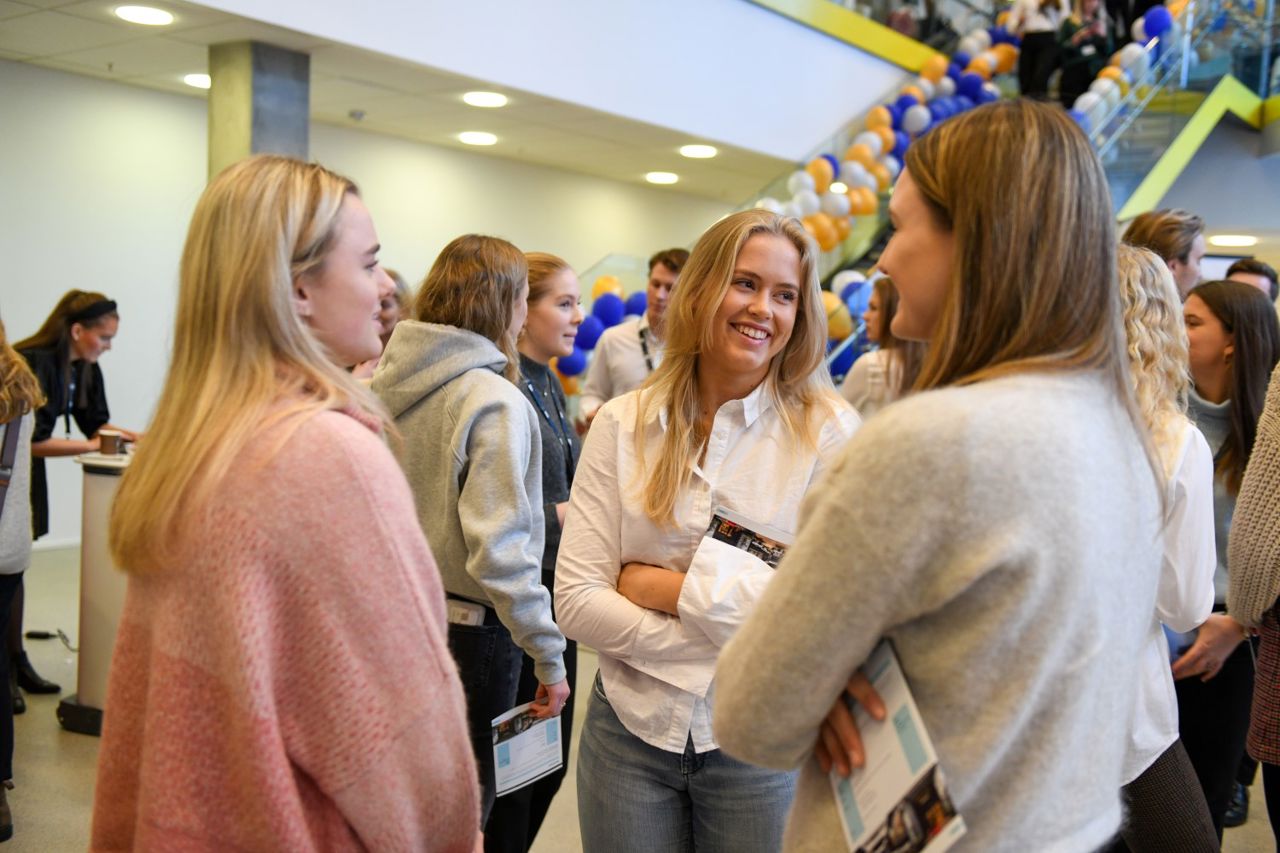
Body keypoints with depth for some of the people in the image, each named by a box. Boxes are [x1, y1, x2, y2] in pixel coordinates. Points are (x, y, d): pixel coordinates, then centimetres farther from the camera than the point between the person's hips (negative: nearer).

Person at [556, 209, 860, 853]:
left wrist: (666, 586, -15)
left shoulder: (828, 431, -9)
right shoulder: (623, 425, -3)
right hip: (630, 728, 2)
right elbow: (576, 601, -9)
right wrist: (729, 642, -17)